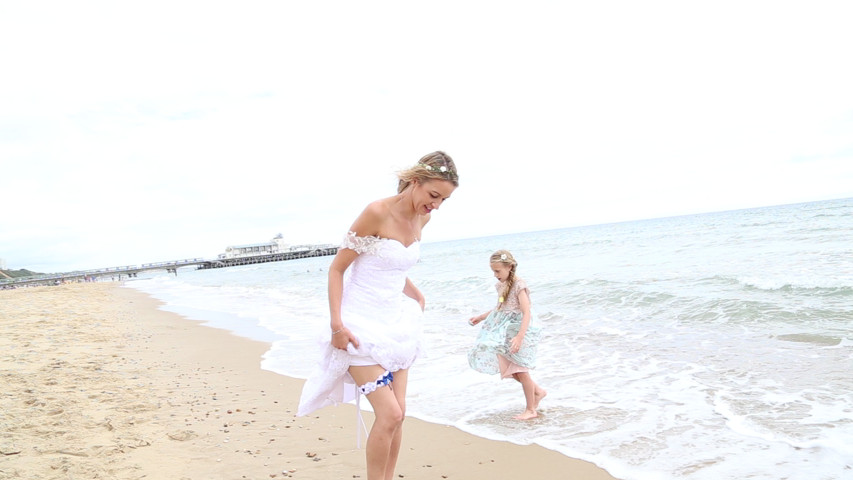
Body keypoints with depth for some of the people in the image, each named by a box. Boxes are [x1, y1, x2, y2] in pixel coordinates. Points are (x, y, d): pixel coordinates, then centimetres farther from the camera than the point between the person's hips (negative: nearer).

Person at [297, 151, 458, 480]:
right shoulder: (377, 212, -18)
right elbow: (336, 268, -13)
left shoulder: (421, 218, 4)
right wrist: (337, 324, -18)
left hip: (396, 324, 7)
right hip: (362, 326, -7)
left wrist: (416, 296, 15)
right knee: (389, 414, -11)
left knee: (398, 414, 7)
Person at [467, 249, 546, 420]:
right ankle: (538, 391, 30)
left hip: (517, 330, -8)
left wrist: (519, 337, -33)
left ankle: (530, 409, 15)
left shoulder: (518, 286, -18)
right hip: (504, 331, 8)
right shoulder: (501, 285, 6)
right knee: (509, 369, 11)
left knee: (520, 371, 1)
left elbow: (527, 313, -24)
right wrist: (480, 317, 20)